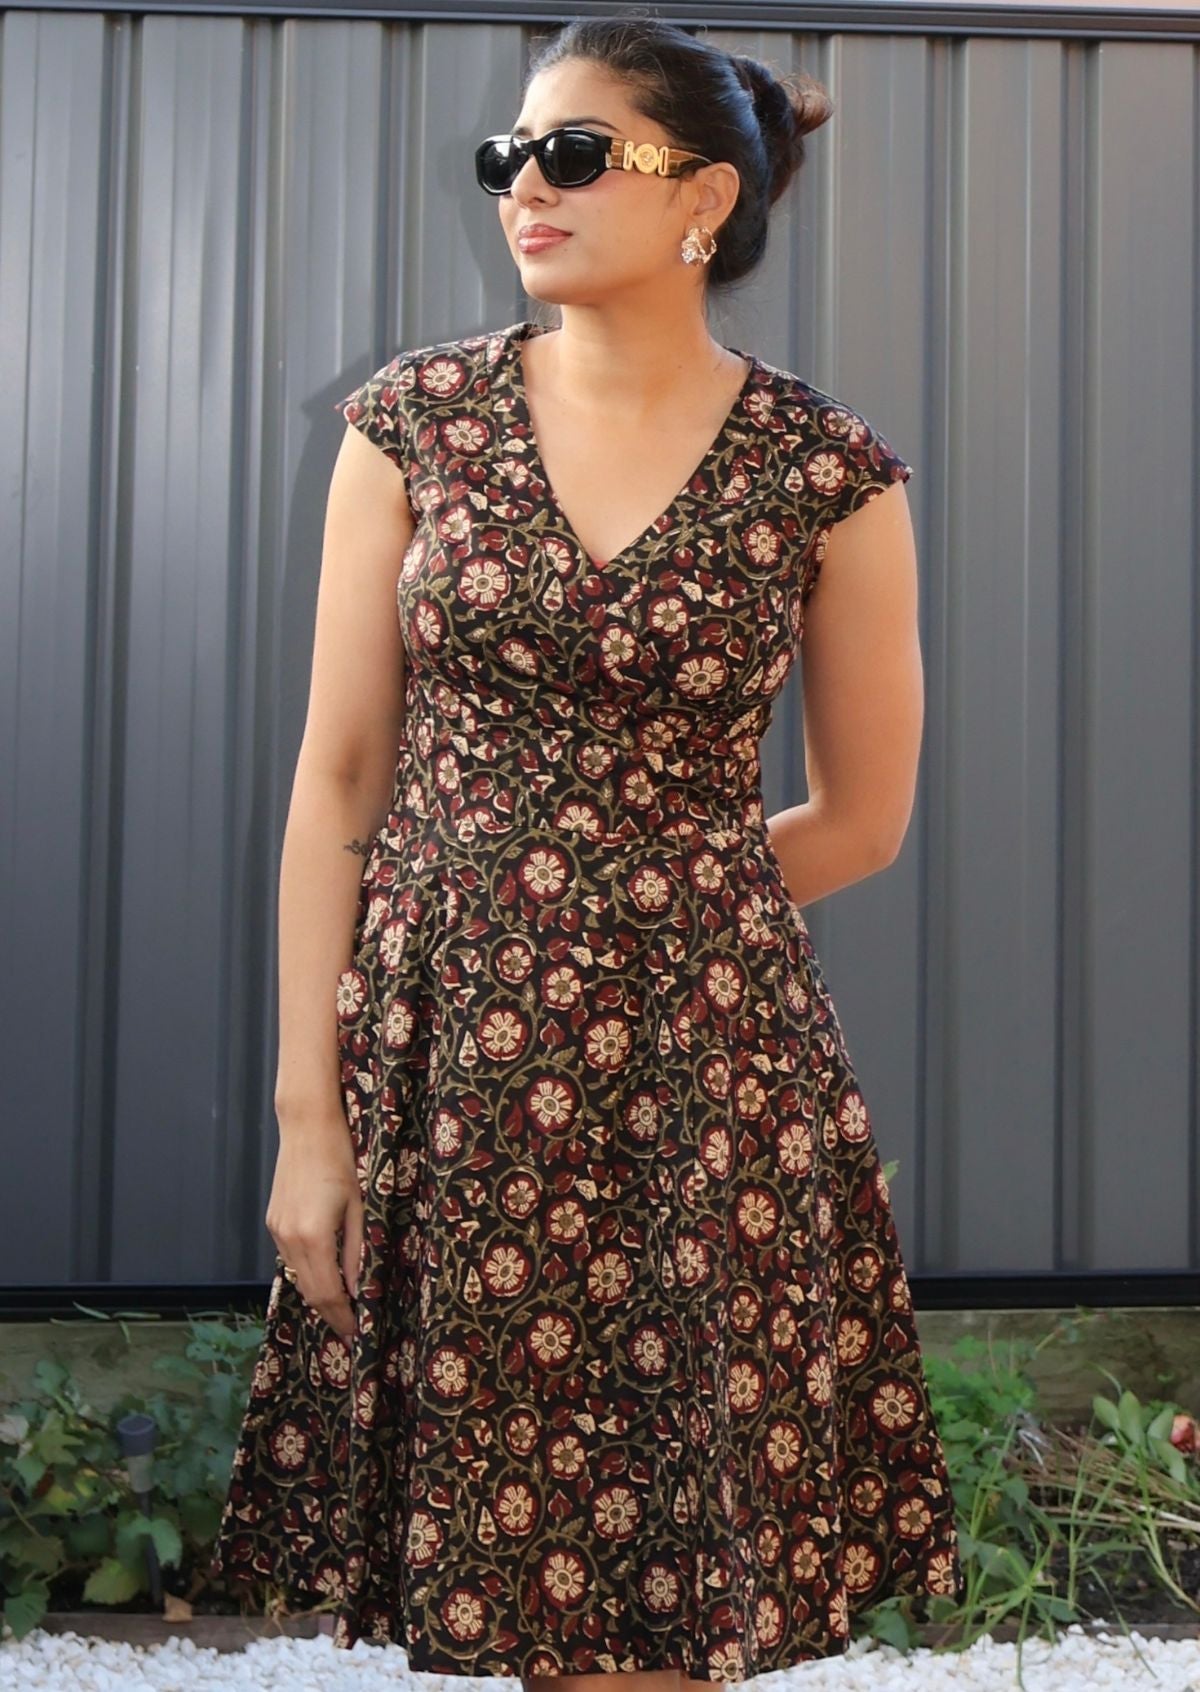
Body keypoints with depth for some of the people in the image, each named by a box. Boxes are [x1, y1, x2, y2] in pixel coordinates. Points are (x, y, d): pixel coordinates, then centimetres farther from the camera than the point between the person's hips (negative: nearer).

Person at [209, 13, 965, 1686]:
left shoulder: (828, 473, -3)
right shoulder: (416, 420, 1)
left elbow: (863, 817, 7)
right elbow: (339, 777, 0)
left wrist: (654, 918, 7)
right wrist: (307, 1113, -4)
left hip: (710, 1072, -1)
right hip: (446, 1066, 1)